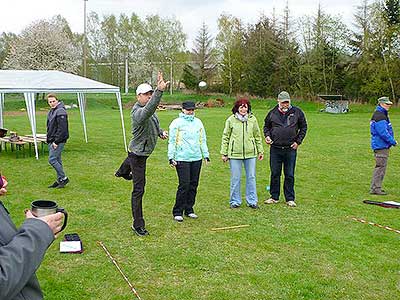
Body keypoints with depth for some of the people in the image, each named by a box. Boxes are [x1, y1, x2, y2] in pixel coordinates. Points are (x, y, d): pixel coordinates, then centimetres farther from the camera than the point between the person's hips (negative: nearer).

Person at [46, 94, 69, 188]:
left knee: (52, 159, -11)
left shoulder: (60, 112, -16)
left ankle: (63, 178, -2)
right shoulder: (51, 111, 15)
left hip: (58, 141, -10)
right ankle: (60, 180, 18)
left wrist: (56, 141, -21)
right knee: (57, 160, 12)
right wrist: (49, 139, 16)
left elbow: (62, 129, -21)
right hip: (51, 140, 10)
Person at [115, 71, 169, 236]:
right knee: (138, 190, -4)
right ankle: (138, 225, 5)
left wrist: (161, 132, 0)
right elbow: (148, 110, -56)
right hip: (138, 154, -10)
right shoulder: (138, 112, -32)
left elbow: (154, 124, 19)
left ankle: (122, 172, 80)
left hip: (144, 151, 10)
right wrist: (160, 91, -66)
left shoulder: (149, 110, -1)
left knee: (131, 160, 43)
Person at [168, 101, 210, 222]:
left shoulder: (198, 122, 14)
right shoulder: (176, 123, -1)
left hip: (197, 158, 5)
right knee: (184, 185, -8)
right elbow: (172, 141, -2)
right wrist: (171, 157, -7)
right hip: (182, 159, -5)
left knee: (194, 185, 7)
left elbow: (203, 140, 19)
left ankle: (189, 210, 19)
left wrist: (206, 155, 16)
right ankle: (177, 212, 2)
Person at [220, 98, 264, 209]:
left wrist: (260, 151, 12)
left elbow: (257, 136, 14)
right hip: (235, 154, -2)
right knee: (235, 178, 5)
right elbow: (225, 137, 4)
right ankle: (235, 201, 18)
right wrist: (224, 153, 3)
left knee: (251, 177, 7)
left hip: (250, 153, 2)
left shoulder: (252, 119, 5)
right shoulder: (231, 120, 0)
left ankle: (252, 201, 18)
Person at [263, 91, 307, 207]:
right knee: (275, 174, 7)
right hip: (275, 149, 1)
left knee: (289, 175, 5)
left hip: (290, 149, -1)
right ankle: (274, 197, 19)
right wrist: (267, 136, -1)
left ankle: (290, 199, 15)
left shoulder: (297, 112, 2)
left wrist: (298, 141, 2)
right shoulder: (272, 113, 4)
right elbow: (266, 126, 18)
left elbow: (303, 127, 9)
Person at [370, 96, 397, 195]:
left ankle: (375, 187, 21)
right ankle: (375, 188, -4)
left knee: (380, 167, 15)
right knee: (380, 167, -8)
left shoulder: (383, 115, 17)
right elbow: (383, 133, -23)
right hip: (381, 146, -11)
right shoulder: (379, 116, -18)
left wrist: (392, 140, 15)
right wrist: (393, 141, -15)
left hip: (383, 145, 11)